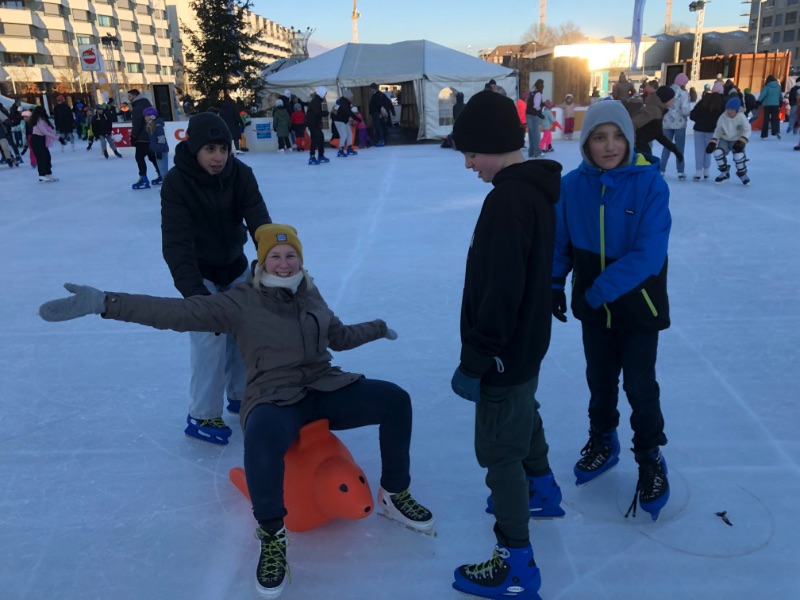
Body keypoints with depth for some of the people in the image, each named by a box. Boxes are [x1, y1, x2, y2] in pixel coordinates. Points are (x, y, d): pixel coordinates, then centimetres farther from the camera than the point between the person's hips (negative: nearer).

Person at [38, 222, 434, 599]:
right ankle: (271, 537, -15)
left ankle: (395, 497, 8)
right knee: (262, 438, -41)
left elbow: (339, 337, 28)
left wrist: (378, 328, 37)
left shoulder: (310, 295, 11)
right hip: (275, 399, -5)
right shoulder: (242, 302, -4)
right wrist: (105, 303, -23)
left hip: (326, 389, 5)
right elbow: (180, 312, -14)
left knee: (395, 399, -15)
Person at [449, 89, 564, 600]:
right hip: (527, 339, 10)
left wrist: (475, 359, -21)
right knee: (523, 417, 29)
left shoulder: (507, 199, -27)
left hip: (506, 349, -10)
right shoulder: (536, 188, 5)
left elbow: (499, 293, -29)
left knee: (500, 449, 2)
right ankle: (543, 491, 53)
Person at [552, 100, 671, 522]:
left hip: (638, 305, -3)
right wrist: (554, 284, -2)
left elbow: (649, 254, -24)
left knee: (639, 384, 6)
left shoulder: (650, 183, -19)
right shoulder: (572, 185, -8)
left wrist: (600, 290, -26)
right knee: (599, 378, 18)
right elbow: (560, 241, 3)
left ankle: (650, 460, 28)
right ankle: (602, 441, 42)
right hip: (592, 305, 3)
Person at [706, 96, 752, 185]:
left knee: (739, 155, -27)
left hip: (737, 141, -3)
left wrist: (741, 142, -25)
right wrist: (712, 142, -9)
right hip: (725, 140, 3)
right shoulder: (722, 117, -13)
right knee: (717, 152, -24)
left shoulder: (741, 117, -19)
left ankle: (742, 173, 6)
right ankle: (724, 172, 2)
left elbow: (747, 130, -11)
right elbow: (718, 131, -1)